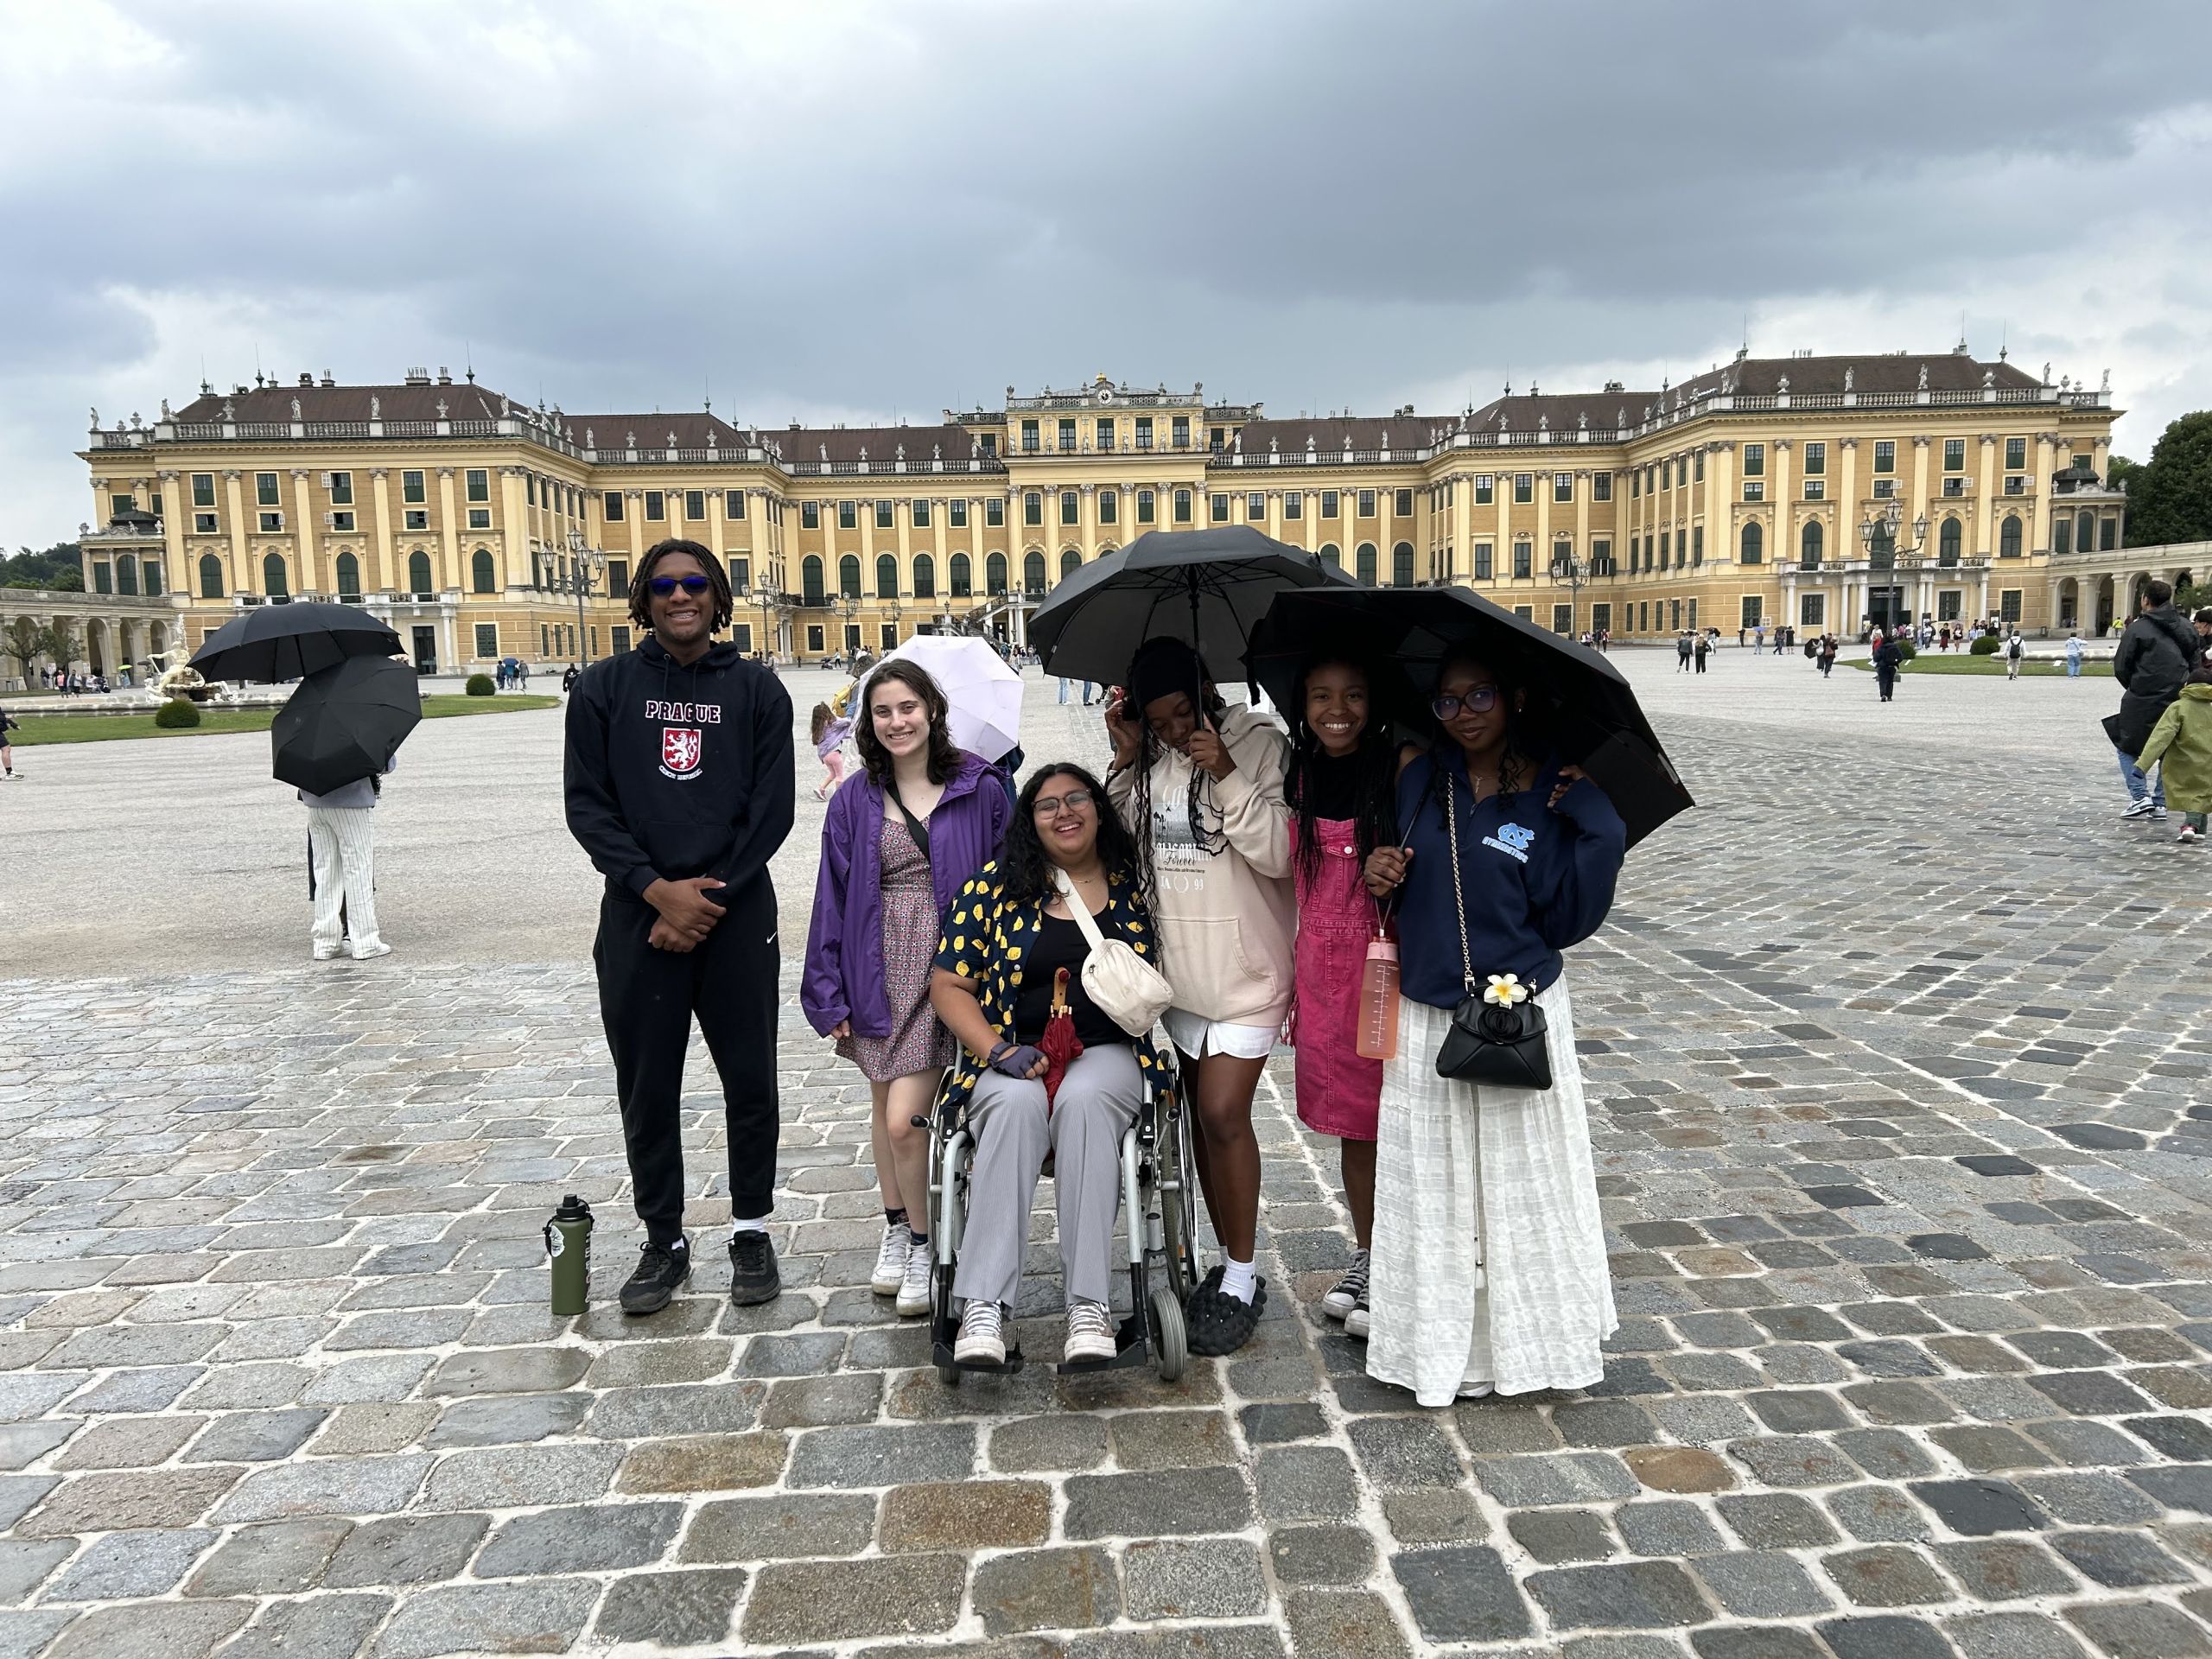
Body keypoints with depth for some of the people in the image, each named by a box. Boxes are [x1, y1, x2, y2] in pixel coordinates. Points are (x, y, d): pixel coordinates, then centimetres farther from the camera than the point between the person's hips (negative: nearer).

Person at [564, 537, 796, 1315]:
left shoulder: (756, 689, 4)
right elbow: (587, 804, 0)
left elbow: (773, 808, 0)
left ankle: (751, 1230, 22)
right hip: (638, 915, 1)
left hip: (738, 915, 0)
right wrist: (659, 891, -11)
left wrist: (709, 899, -8)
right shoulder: (605, 687, 5)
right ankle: (664, 1240, 22)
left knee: (750, 1078, 5)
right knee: (646, 1088, 6)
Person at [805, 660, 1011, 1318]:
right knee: (884, 1108, 16)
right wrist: (829, 992, 2)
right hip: (879, 974, 3)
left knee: (905, 1120, -10)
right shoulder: (855, 802, 3)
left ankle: (924, 1241, 13)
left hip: (948, 971, -3)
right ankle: (895, 1228, 37)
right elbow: (832, 899, 5)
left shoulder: (981, 791, -3)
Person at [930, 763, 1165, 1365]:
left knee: (1082, 1100, -35)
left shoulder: (1134, 884, 10)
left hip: (1109, 1053, 0)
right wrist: (1000, 1052, -9)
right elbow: (949, 985, 5)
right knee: (1017, 1103, -34)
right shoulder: (996, 885, 8)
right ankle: (984, 1308, -37)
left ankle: (1089, 1306, -36)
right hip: (1013, 1058, 0)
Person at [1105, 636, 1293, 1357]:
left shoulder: (1261, 744, -9)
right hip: (1174, 970, 5)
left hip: (1244, 970, -5)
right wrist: (1126, 761, -6)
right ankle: (1231, 1259, 27)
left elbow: (1277, 852, -15)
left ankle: (1241, 1278, 7)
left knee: (1222, 1114, -8)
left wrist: (1226, 774, -24)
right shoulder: (1149, 758, 4)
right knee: (1204, 1116, 12)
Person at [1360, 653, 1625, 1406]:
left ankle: (1533, 1337, 27)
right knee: (1434, 1189, 10)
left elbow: (1566, 922, -9)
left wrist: (1598, 830, -19)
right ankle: (1444, 1348, 25)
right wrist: (1381, 873, -6)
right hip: (1425, 1017, 3)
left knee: (1521, 1181, 8)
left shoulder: (1554, 795, -6)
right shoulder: (1419, 781, 3)